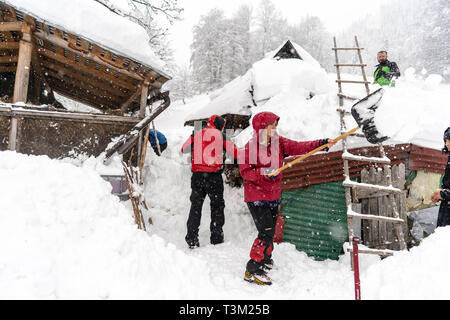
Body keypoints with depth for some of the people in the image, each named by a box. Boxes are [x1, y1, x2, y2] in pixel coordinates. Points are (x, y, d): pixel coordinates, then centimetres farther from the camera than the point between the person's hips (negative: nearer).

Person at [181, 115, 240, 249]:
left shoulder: (196, 134, 7)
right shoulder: (221, 135, 2)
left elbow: (184, 149, 16)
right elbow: (235, 153, 2)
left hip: (197, 176, 2)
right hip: (214, 176, -2)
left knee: (196, 205, 11)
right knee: (217, 205, 13)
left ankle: (191, 239, 8)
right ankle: (216, 237, 16)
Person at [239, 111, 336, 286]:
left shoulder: (279, 143, 4)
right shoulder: (251, 146, -14)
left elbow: (298, 147, -4)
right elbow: (244, 171, -16)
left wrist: (321, 143, -14)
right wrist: (264, 172, -28)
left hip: (273, 195, 7)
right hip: (256, 197, -7)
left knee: (270, 230, 19)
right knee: (266, 232, -12)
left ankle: (265, 259, 43)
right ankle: (252, 270, -2)